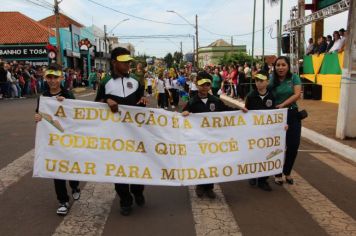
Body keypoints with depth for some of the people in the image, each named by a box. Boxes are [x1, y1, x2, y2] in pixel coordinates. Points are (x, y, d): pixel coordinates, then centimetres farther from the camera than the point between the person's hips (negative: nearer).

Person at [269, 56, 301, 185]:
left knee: (293, 145, 4)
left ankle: (287, 172, 26)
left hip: (292, 115, 1)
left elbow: (297, 94, -12)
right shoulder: (271, 80, -3)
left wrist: (282, 105, -22)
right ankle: (278, 174, 21)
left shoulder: (294, 78, -1)